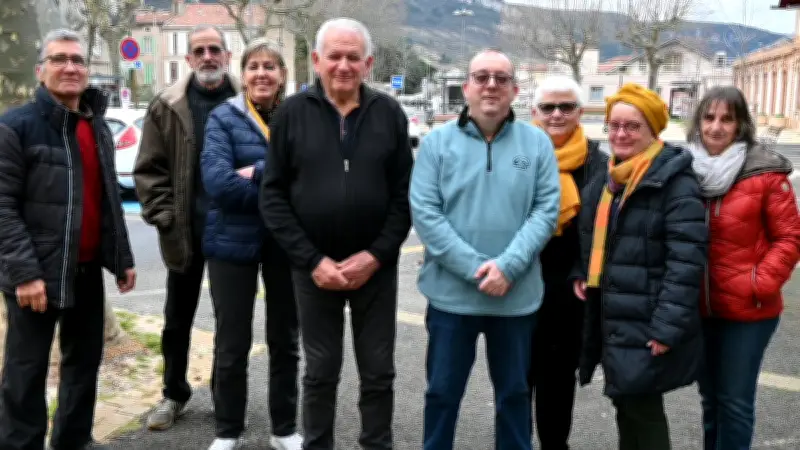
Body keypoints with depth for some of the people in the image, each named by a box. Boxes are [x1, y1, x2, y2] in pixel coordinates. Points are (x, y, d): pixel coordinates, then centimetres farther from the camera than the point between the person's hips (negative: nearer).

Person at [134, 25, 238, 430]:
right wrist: (164, 217, -7)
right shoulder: (167, 106, -1)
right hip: (184, 231, 1)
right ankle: (174, 393, 29)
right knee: (178, 318, 12)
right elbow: (149, 169, 0)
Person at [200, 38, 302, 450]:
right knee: (231, 344, 8)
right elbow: (217, 181, -19)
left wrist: (258, 173, -24)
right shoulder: (223, 117, -4)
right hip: (234, 241, -2)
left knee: (285, 341, 13)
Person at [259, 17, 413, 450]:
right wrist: (312, 260, -11)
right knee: (320, 371, 12)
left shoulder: (389, 113, 0)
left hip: (376, 266, 1)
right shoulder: (292, 113, -2)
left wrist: (376, 255, -11)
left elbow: (405, 193, -1)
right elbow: (273, 195, -3)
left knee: (378, 372, 11)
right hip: (314, 268, 0)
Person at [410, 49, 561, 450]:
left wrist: (507, 266, -17)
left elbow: (546, 210, -4)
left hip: (518, 295, 1)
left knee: (514, 392, 17)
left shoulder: (537, 143, 2)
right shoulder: (437, 142, -2)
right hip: (451, 293, -1)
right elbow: (424, 213, -8)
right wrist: (475, 268, -16)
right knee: (442, 391, 12)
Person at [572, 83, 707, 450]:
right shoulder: (608, 180, 12)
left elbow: (687, 259, -20)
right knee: (626, 404, 17)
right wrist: (581, 274, 9)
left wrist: (668, 327, -24)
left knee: (641, 408, -2)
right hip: (611, 317, 8)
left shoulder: (675, 181, -14)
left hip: (646, 322, -8)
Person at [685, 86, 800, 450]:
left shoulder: (766, 173, -10)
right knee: (711, 398, 19)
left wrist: (760, 285, -16)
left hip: (747, 310, -4)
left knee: (734, 401, 4)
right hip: (699, 308, 4)